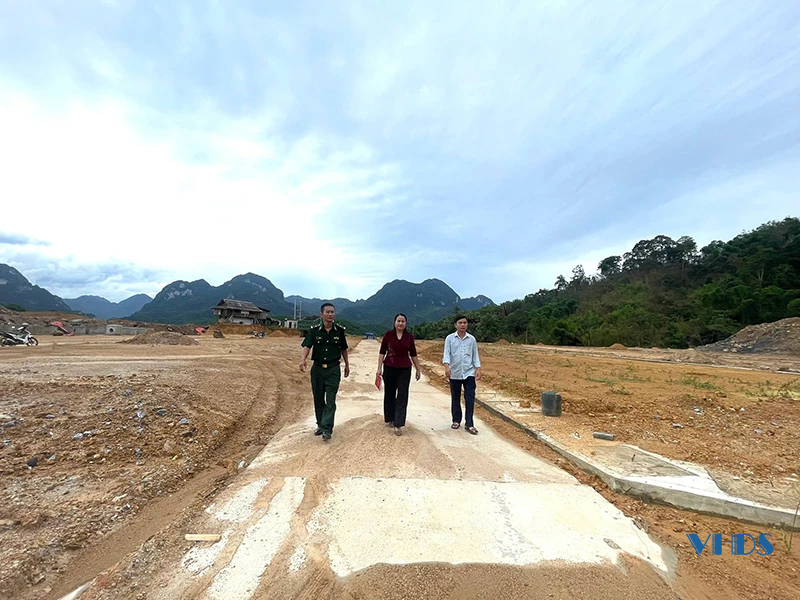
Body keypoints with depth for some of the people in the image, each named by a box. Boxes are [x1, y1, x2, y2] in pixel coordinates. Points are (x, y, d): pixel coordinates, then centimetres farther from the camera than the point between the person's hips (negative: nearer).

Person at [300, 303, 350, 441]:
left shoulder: (340, 330, -2)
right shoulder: (314, 330, -4)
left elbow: (343, 349, 10)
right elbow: (307, 346, -15)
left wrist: (347, 364, 17)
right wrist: (303, 359, -34)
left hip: (333, 369, -1)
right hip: (317, 368, 1)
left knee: (330, 400, -5)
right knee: (318, 399, 13)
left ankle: (327, 428, 1)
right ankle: (320, 425, 30)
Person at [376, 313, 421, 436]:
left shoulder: (409, 336, 0)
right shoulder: (388, 334, -4)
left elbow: (413, 354, 8)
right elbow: (382, 352, -2)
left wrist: (418, 369, 10)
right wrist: (379, 368, -6)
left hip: (404, 369, 1)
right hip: (389, 368, 0)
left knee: (402, 397, -2)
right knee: (389, 394, 13)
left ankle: (398, 425, 5)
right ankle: (389, 419, 33)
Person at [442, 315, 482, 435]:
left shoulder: (471, 339, 4)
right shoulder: (450, 338, -2)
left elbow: (475, 355, 8)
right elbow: (446, 353, -9)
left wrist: (478, 369, 0)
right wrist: (447, 366, -24)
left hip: (469, 373, 1)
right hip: (454, 373, -1)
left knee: (470, 398, -3)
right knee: (455, 398, 11)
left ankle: (469, 424, 6)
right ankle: (456, 420, 26)